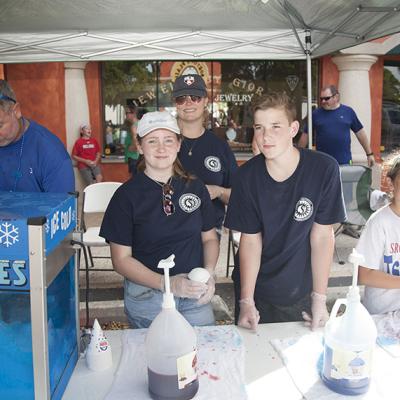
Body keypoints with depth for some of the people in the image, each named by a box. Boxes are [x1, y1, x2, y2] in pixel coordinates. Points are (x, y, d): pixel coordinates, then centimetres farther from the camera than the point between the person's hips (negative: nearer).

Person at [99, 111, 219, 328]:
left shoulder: (195, 187, 2)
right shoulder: (126, 195, -8)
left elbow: (209, 238, 11)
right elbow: (121, 259, -8)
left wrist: (209, 273, -9)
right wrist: (167, 283, -21)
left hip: (195, 294, 3)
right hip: (146, 298, -3)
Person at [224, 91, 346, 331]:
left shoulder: (324, 169, -17)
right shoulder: (247, 176, -12)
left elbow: (322, 235, -11)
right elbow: (250, 239, -8)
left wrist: (319, 299, -11)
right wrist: (246, 301, -13)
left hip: (301, 293, -1)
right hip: (255, 291, 1)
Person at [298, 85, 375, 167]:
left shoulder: (348, 111, 3)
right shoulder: (316, 114, 2)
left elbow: (360, 133, 8)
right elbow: (305, 135, 7)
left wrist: (369, 154, 9)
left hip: (345, 162, 1)